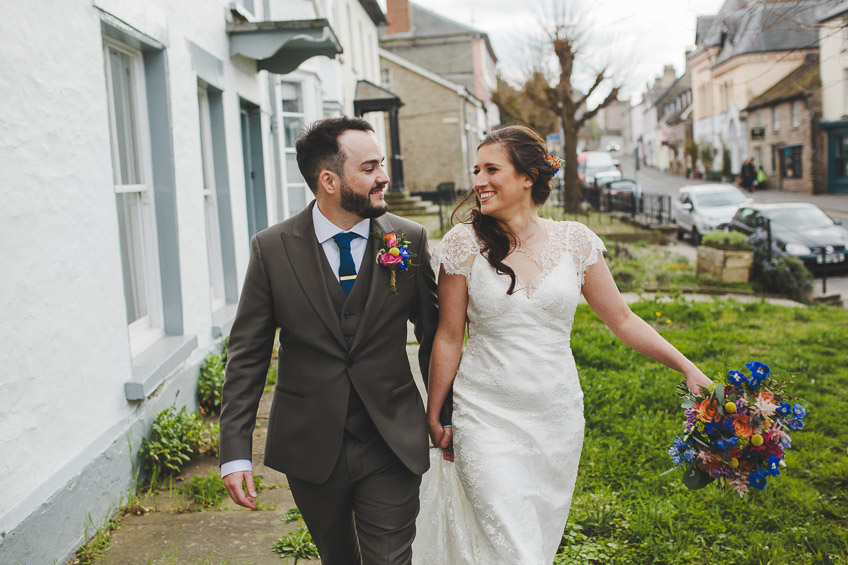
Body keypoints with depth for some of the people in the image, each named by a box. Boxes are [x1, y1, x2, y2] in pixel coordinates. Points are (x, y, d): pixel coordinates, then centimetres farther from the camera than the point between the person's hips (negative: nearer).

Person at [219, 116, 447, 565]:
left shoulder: (410, 239, -5)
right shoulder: (271, 248, -7)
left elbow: (433, 336, 3)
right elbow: (247, 355, -4)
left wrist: (445, 418, 7)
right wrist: (235, 452, -7)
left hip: (392, 444, 0)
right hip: (310, 447, 1)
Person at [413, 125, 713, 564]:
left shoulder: (574, 241, -1)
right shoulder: (465, 243, -5)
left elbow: (621, 319, 7)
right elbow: (449, 338, 0)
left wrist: (687, 367, -1)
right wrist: (434, 418, 6)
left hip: (558, 420, 2)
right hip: (487, 419, -2)